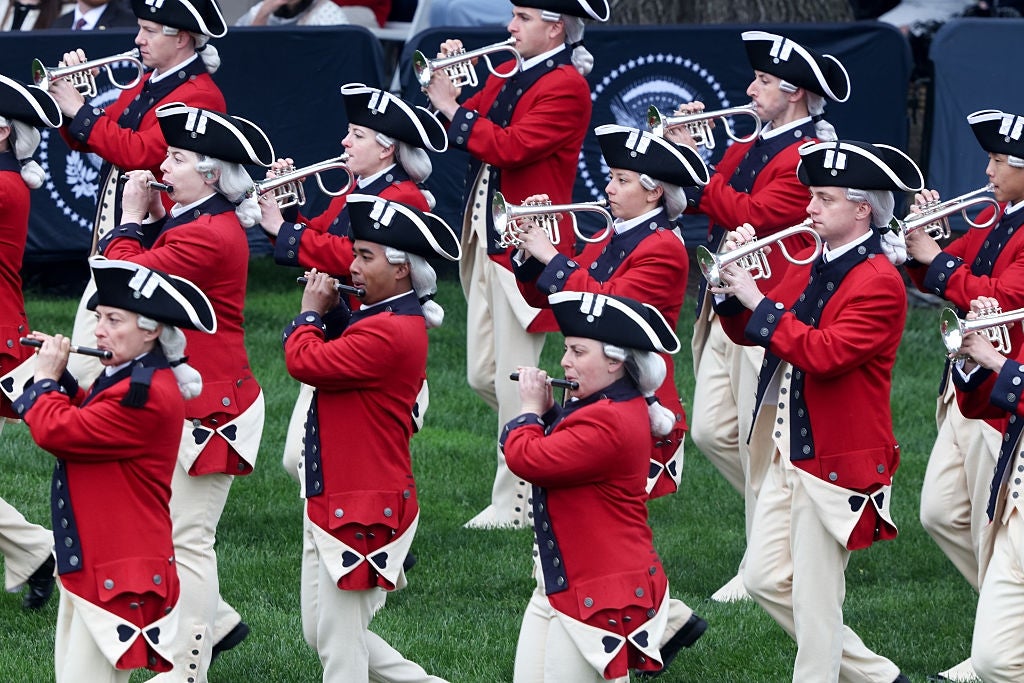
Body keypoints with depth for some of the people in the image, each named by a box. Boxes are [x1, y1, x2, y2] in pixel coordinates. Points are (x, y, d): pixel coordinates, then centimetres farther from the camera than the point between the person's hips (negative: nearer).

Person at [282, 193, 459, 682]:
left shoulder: (391, 333, -21)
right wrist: (330, 312, 2)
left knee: (340, 641, -5)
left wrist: (312, 312, -5)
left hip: (364, 512, -11)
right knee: (319, 634, 17)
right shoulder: (375, 318, 13)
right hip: (330, 503, 11)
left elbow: (305, 362, -23)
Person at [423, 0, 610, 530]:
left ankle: (515, 506, 3)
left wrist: (452, 107, -16)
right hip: (485, 243, 9)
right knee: (483, 377, 13)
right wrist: (449, 79, -2)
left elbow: (509, 148, -23)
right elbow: (468, 132, 11)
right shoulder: (507, 76, 15)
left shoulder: (565, 87, -13)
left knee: (514, 382, -4)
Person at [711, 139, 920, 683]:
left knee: (814, 598, -4)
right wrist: (732, 285, -5)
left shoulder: (879, 283, -16)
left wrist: (758, 302, -22)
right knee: (767, 580, 12)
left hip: (835, 462, -9)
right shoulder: (812, 267, 10)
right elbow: (747, 332, 13)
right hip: (790, 451, 9)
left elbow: (826, 354, -27)